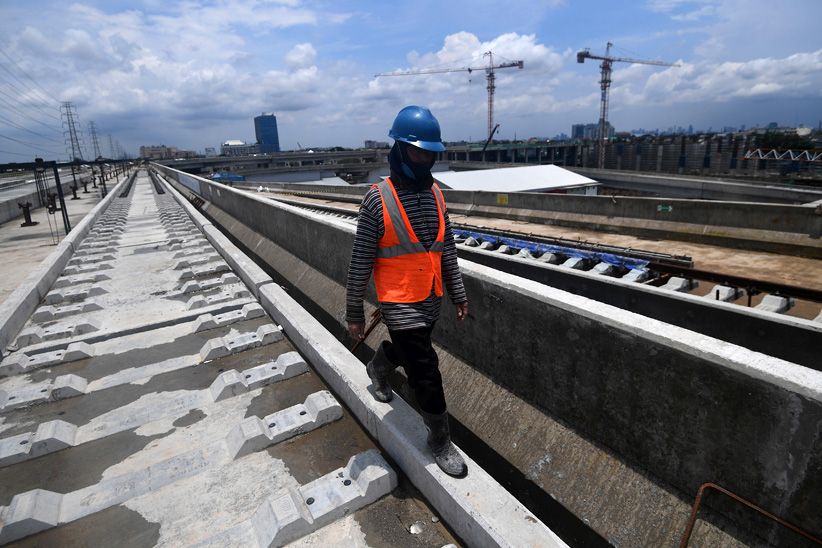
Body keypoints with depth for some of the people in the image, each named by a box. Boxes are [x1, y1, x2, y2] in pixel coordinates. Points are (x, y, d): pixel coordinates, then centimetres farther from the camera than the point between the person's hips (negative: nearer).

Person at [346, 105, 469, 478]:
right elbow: (360, 261, -12)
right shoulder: (378, 199, -15)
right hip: (400, 303, -6)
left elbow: (447, 249, 9)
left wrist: (458, 293, 10)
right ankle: (440, 441, 23)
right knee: (426, 371, 0)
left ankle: (377, 369, 61)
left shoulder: (435, 194, 2)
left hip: (431, 299, 6)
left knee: (407, 349, 27)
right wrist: (354, 313, -7)